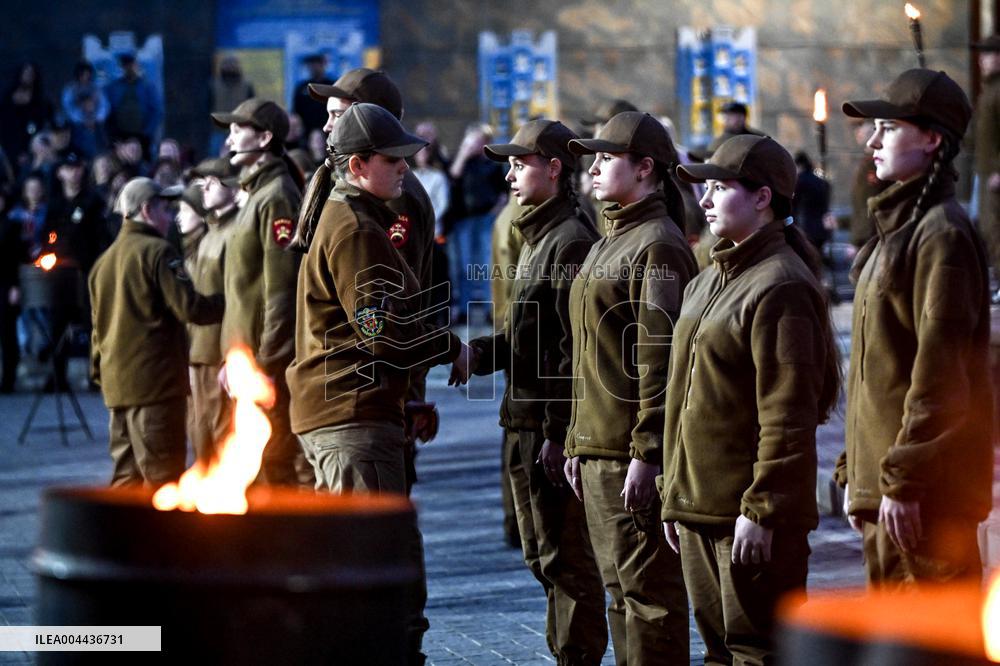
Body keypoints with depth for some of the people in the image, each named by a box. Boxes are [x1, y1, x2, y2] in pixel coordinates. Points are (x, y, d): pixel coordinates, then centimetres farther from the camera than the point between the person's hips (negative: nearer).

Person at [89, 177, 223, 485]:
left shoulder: (105, 260, 16)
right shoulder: (157, 251, -10)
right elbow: (189, 308, -16)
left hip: (117, 382, 8)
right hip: (155, 379, -8)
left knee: (127, 473, 13)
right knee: (163, 474, -4)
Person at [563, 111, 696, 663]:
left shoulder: (658, 245, -12)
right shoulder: (608, 242, 18)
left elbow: (660, 360, -17)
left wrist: (647, 452, -21)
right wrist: (576, 441, 20)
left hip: (634, 450, -10)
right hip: (597, 448, 10)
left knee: (648, 588, -5)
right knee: (619, 587, 14)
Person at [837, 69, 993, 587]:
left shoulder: (942, 233, -14)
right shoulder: (897, 227, 17)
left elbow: (939, 374, -19)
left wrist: (903, 481, -20)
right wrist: (857, 471, 18)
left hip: (928, 489, -10)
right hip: (881, 475, 10)